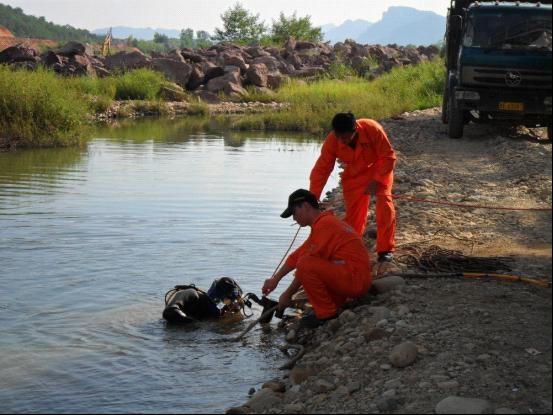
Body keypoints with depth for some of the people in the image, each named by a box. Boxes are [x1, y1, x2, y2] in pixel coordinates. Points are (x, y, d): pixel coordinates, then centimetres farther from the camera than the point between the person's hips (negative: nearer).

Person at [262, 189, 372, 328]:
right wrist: (275, 279, 22)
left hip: (354, 279, -11)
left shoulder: (324, 224, -14)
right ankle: (338, 304, 13)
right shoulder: (324, 222, 18)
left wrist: (288, 294, -5)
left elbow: (303, 262, -14)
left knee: (306, 265, -23)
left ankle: (326, 314, -11)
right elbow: (297, 255, 23)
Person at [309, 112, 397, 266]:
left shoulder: (373, 129, -34)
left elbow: (388, 157, -23)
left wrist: (376, 181, -28)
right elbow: (321, 169, -21)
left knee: (385, 204, -17)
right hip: (354, 175, 2)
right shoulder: (332, 141, -27)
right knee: (353, 212, -2)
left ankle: (386, 249, -7)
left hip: (379, 169, -2)